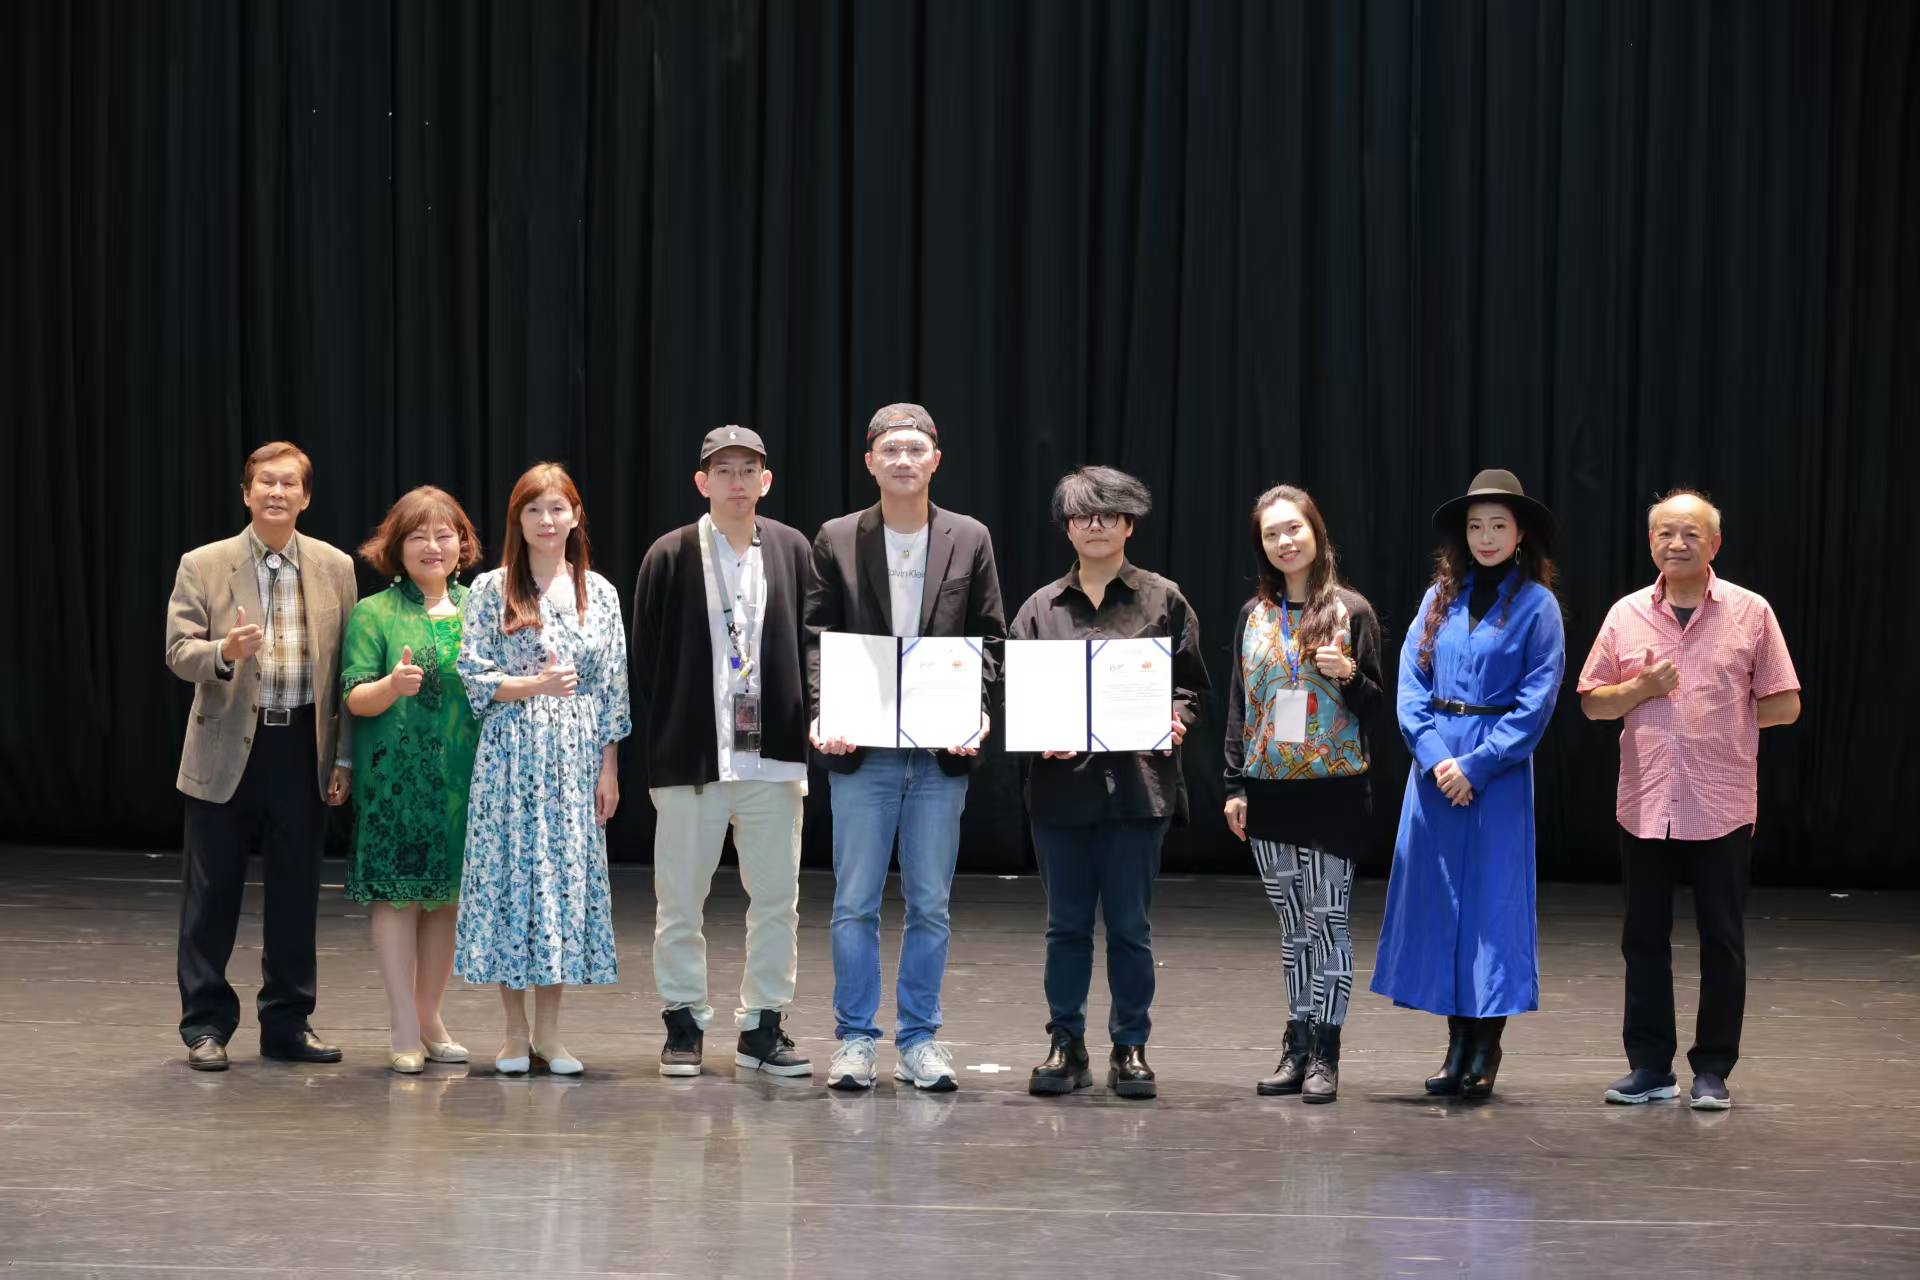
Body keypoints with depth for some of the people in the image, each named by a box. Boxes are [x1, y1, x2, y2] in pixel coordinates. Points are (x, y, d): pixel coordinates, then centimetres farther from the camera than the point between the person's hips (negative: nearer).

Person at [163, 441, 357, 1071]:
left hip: (304, 750, 2)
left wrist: (344, 758, 2)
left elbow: (348, 669, 5)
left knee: (296, 894, 8)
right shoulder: (203, 566, -1)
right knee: (212, 894, 4)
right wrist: (223, 652, -27)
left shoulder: (335, 568, 4)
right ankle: (206, 1024, 14)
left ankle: (287, 1022, 20)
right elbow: (179, 652, -5)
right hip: (227, 750, -2)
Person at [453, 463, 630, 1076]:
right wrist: (536, 684, -18)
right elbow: (474, 677, -3)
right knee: (510, 875, -2)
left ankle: (549, 1033, 9)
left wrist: (609, 767, 4)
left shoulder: (599, 592, 8)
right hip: (511, 755, -2)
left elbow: (612, 687, 8)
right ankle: (516, 1033, 7)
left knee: (569, 877, 2)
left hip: (576, 758, 2)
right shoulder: (491, 590, 1)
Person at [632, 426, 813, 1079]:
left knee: (777, 898, 6)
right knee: (681, 901, 6)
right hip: (690, 754, -2)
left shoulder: (793, 551, 4)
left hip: (773, 756, 2)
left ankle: (762, 1025, 16)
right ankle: (684, 1024, 17)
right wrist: (656, 744, -2)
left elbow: (812, 648, 6)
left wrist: (808, 730, 0)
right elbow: (646, 659, 1)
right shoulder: (670, 557, -1)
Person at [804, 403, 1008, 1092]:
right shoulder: (836, 540, 4)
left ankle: (918, 1041, 14)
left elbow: (990, 638, 6)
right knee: (855, 903, 2)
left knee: (930, 905, 6)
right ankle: (855, 1040, 10)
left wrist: (978, 709, -9)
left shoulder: (970, 540, 7)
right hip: (862, 749, -1)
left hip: (942, 750, 1)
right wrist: (822, 712, -13)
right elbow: (815, 637, 1)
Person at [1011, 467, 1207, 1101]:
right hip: (1061, 781, 2)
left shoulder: (1163, 600, 5)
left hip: (1138, 780, -2)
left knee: (1130, 924, 3)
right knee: (1067, 924, 8)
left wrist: (1175, 723, -13)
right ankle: (1066, 1045, 16)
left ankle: (1131, 1047, 12)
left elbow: (1190, 684, 6)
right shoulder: (1041, 607, 9)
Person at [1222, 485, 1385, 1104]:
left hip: (1334, 789, -4)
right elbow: (1238, 706, 12)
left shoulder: (1351, 611, -2)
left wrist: (1349, 674, -21)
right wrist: (1235, 786, 6)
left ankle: (1325, 1053, 3)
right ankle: (1298, 1046, 15)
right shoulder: (1253, 615, 9)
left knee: (1327, 919, -2)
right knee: (1293, 924, 9)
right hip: (1270, 790, 4)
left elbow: (1375, 706, 0)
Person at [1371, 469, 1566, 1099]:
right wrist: (1434, 756, -9)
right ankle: (1457, 1045, 12)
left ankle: (1486, 1049, 4)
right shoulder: (1440, 598, 10)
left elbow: (1537, 701, -7)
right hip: (1435, 762, 4)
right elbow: (1411, 682, 5)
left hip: (1499, 769, -4)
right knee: (1436, 896, 4)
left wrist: (1475, 763, -13)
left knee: (1492, 897, -2)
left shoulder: (1536, 605, -1)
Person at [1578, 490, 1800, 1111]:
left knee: (1722, 942, 3)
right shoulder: (1626, 615, 6)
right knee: (1644, 938, 7)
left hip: (1722, 808, -2)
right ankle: (1650, 1066, 17)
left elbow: (1784, 705, 1)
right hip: (1645, 805, 2)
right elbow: (1593, 702, 9)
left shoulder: (1750, 613, 0)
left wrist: (1722, 722, -1)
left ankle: (1713, 1070, 11)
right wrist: (1641, 690, -9)